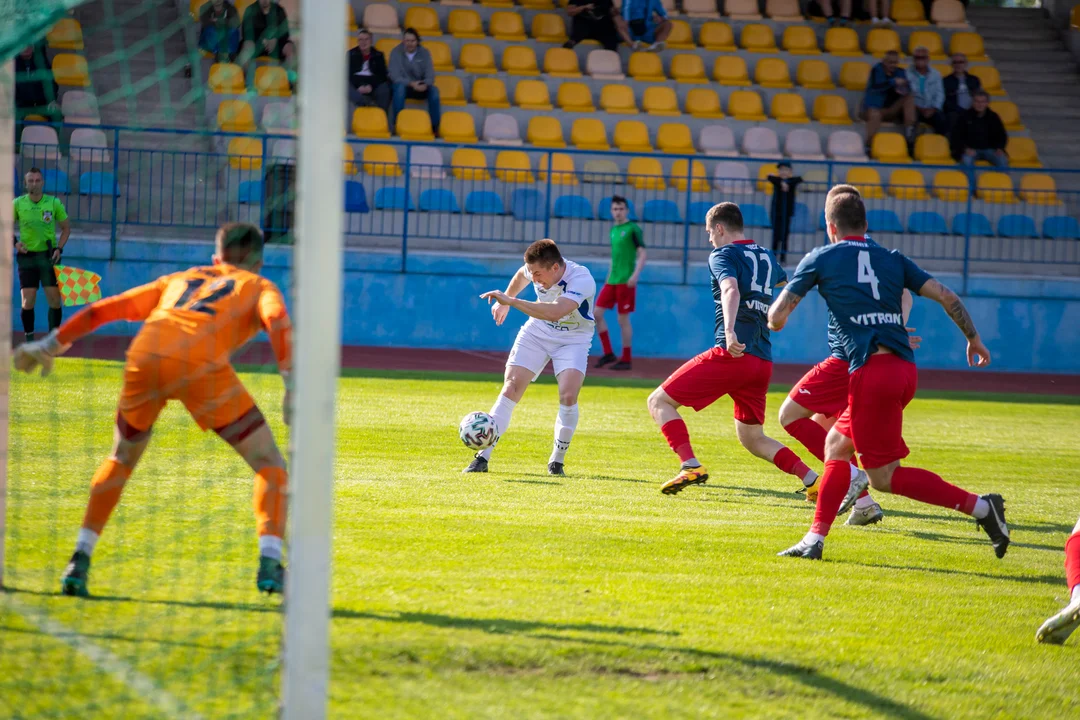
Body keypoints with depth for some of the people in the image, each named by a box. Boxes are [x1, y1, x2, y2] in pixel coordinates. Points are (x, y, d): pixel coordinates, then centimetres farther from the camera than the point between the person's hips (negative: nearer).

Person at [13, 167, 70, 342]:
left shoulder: (54, 203, -2)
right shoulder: (18, 204, -2)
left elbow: (66, 227, 8)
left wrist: (59, 248, -5)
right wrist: (15, 243, -10)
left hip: (48, 256, 0)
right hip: (27, 255, 0)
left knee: (55, 300, -3)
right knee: (28, 301, -6)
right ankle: (29, 339, 7)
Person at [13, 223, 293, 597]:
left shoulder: (179, 279, 37)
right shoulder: (260, 287, 27)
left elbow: (102, 309, 35)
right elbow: (277, 322, 3)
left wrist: (50, 345, 42)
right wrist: (292, 384, -6)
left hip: (145, 355, 4)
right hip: (200, 364, -4)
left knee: (121, 460, 27)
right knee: (269, 463, 10)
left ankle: (80, 559, 17)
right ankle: (269, 564, -6)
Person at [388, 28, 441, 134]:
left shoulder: (424, 53, 1)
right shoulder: (396, 52, -6)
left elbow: (430, 75, -6)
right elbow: (395, 76, -15)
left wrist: (425, 85, -29)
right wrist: (411, 84, -30)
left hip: (420, 87, 2)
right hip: (404, 85, -2)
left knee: (433, 90, -28)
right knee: (400, 87, -37)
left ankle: (435, 126, -22)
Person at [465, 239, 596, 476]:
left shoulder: (582, 280, -33)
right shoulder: (537, 269, -15)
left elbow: (554, 312, -48)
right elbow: (521, 275, 12)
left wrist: (510, 301, -47)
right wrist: (505, 301, 24)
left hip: (573, 339, -4)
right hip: (537, 332, 4)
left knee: (568, 395, -23)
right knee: (511, 388, -10)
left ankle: (557, 460, -3)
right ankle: (483, 457, -8)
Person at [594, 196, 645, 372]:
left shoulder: (633, 229, -6)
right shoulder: (613, 230, 15)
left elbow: (642, 254, -10)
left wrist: (636, 274, -22)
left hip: (626, 281, -7)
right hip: (612, 280, 7)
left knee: (623, 319, -3)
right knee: (597, 313, 1)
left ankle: (627, 359, 6)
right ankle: (608, 353, 10)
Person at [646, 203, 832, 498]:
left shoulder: (723, 255, 1)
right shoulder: (767, 257, 22)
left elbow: (731, 289, -21)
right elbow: (785, 282, 46)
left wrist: (730, 332, -37)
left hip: (732, 353, -7)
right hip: (763, 361, 7)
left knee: (659, 402, 0)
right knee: (752, 439, 19)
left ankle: (691, 465, -19)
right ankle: (813, 479, 2)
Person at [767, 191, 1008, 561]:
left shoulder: (820, 259, 6)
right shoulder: (893, 259, 18)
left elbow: (776, 318, 7)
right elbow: (946, 296, 10)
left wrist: (774, 316, 31)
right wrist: (974, 339, 22)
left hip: (871, 370, -7)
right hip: (905, 369, 7)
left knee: (884, 476, -2)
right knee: (837, 444, 20)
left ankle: (978, 506, -12)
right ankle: (814, 540, 14)